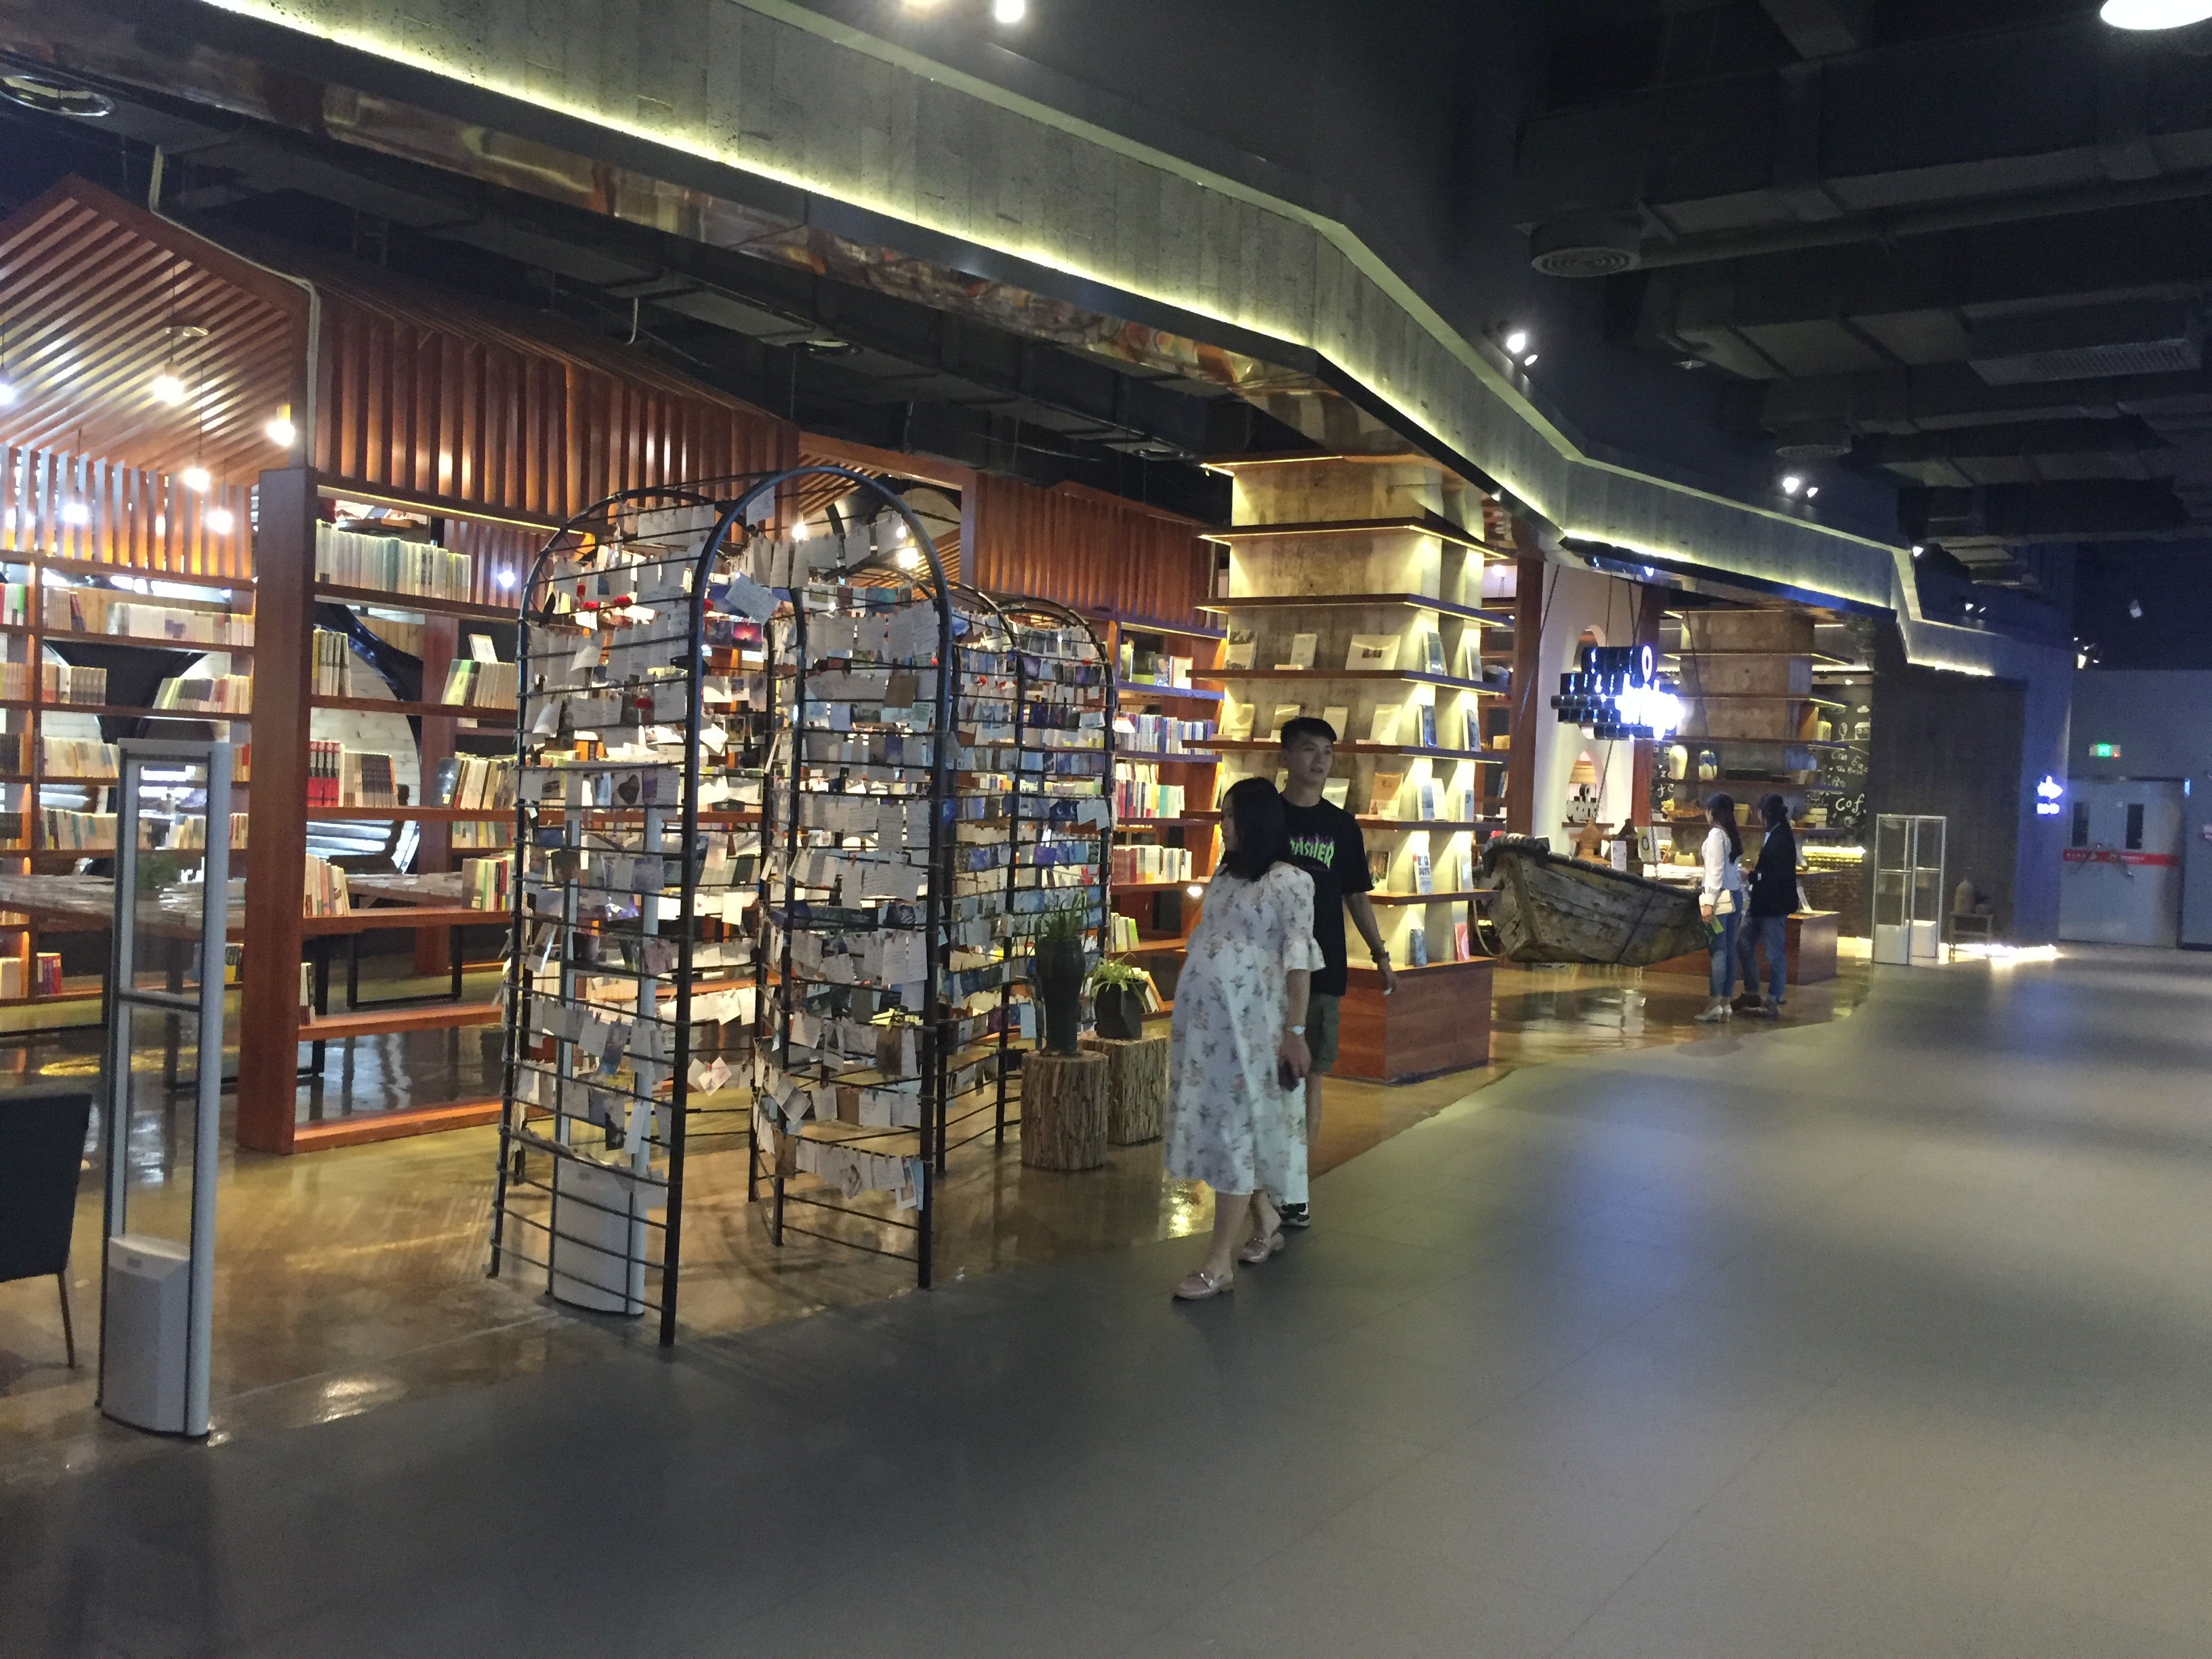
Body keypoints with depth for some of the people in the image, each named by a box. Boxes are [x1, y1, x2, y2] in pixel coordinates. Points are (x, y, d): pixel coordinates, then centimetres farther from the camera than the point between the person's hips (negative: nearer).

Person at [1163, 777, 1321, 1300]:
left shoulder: (1289, 881, -8)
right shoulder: (1223, 877, 14)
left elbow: (1299, 960, -11)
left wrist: (1295, 1030, -14)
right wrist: (1185, 1015, 16)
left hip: (1247, 1021, -7)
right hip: (1201, 1017, 7)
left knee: (1233, 1126, -4)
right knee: (1212, 1123, 12)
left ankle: (1220, 1260, 0)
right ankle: (1265, 1217, 33)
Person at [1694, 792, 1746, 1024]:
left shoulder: (1716, 835, -10)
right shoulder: (1734, 836, 14)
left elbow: (1715, 870, -15)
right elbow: (1738, 870, 16)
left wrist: (1708, 901, -16)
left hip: (1721, 897, -8)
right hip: (1736, 896, 8)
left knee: (1718, 950, -9)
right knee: (1730, 950, 8)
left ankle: (1714, 1005, -9)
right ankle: (1725, 1004, 11)